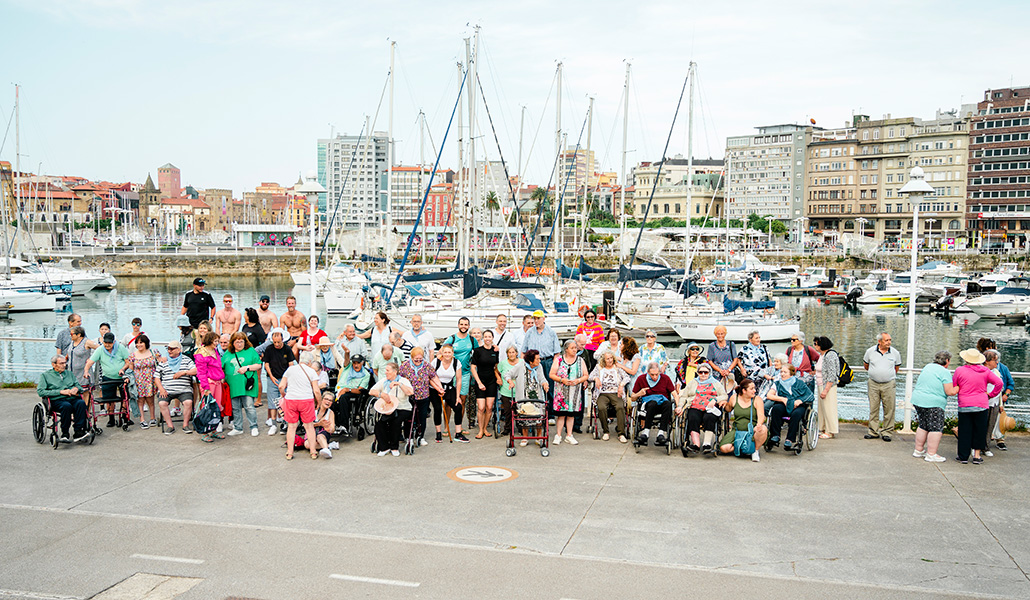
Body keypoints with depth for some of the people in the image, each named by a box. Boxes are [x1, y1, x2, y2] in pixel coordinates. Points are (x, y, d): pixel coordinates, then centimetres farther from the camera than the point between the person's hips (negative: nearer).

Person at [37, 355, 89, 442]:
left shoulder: (69, 373, 27)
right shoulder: (45, 375, 12)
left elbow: (77, 384, 24)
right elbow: (40, 392, -2)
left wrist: (76, 388, -3)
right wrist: (60, 391, -10)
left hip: (72, 398, 3)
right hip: (57, 400, -3)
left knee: (81, 403, -33)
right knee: (66, 406, -38)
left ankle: (78, 432, -35)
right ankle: (64, 434, -27)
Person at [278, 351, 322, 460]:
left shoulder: (290, 369, 9)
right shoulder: (311, 371, 0)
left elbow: (281, 386, 5)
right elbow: (316, 391, -4)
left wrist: (284, 396, 22)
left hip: (290, 399, 2)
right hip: (306, 400, -2)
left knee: (291, 426, 8)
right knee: (309, 426, 8)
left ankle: (289, 453, 11)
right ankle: (313, 452, 12)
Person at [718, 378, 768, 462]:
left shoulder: (757, 400, -5)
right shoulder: (734, 398, 1)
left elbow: (761, 416, -19)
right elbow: (729, 409, 22)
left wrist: (759, 424, -42)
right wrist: (725, 404, -2)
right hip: (737, 430, 2)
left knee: (763, 430, -38)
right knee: (724, 448, -21)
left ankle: (755, 450, -9)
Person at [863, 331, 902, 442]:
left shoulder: (895, 353, 0)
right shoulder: (870, 351, -1)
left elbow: (897, 367, 16)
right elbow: (866, 364, 17)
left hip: (889, 384, -1)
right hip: (873, 384, 1)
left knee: (889, 409, -1)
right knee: (873, 408, 5)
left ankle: (886, 432, 8)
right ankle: (873, 431, 13)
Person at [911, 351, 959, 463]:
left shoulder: (927, 367, 15)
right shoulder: (945, 372, -10)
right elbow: (949, 392, -12)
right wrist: (959, 387, 4)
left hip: (918, 399, 9)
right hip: (933, 403, -8)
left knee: (923, 426, 17)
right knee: (936, 428, -2)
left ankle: (918, 451, 23)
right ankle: (931, 455, -3)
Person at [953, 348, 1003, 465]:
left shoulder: (960, 370, -6)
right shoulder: (985, 371, 0)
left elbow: (952, 388, 1)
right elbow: (999, 383, -3)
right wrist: (991, 395, 6)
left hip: (964, 406, -1)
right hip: (981, 406, 1)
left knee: (964, 431, 5)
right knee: (979, 431, 11)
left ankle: (963, 456, 9)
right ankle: (977, 456, 13)